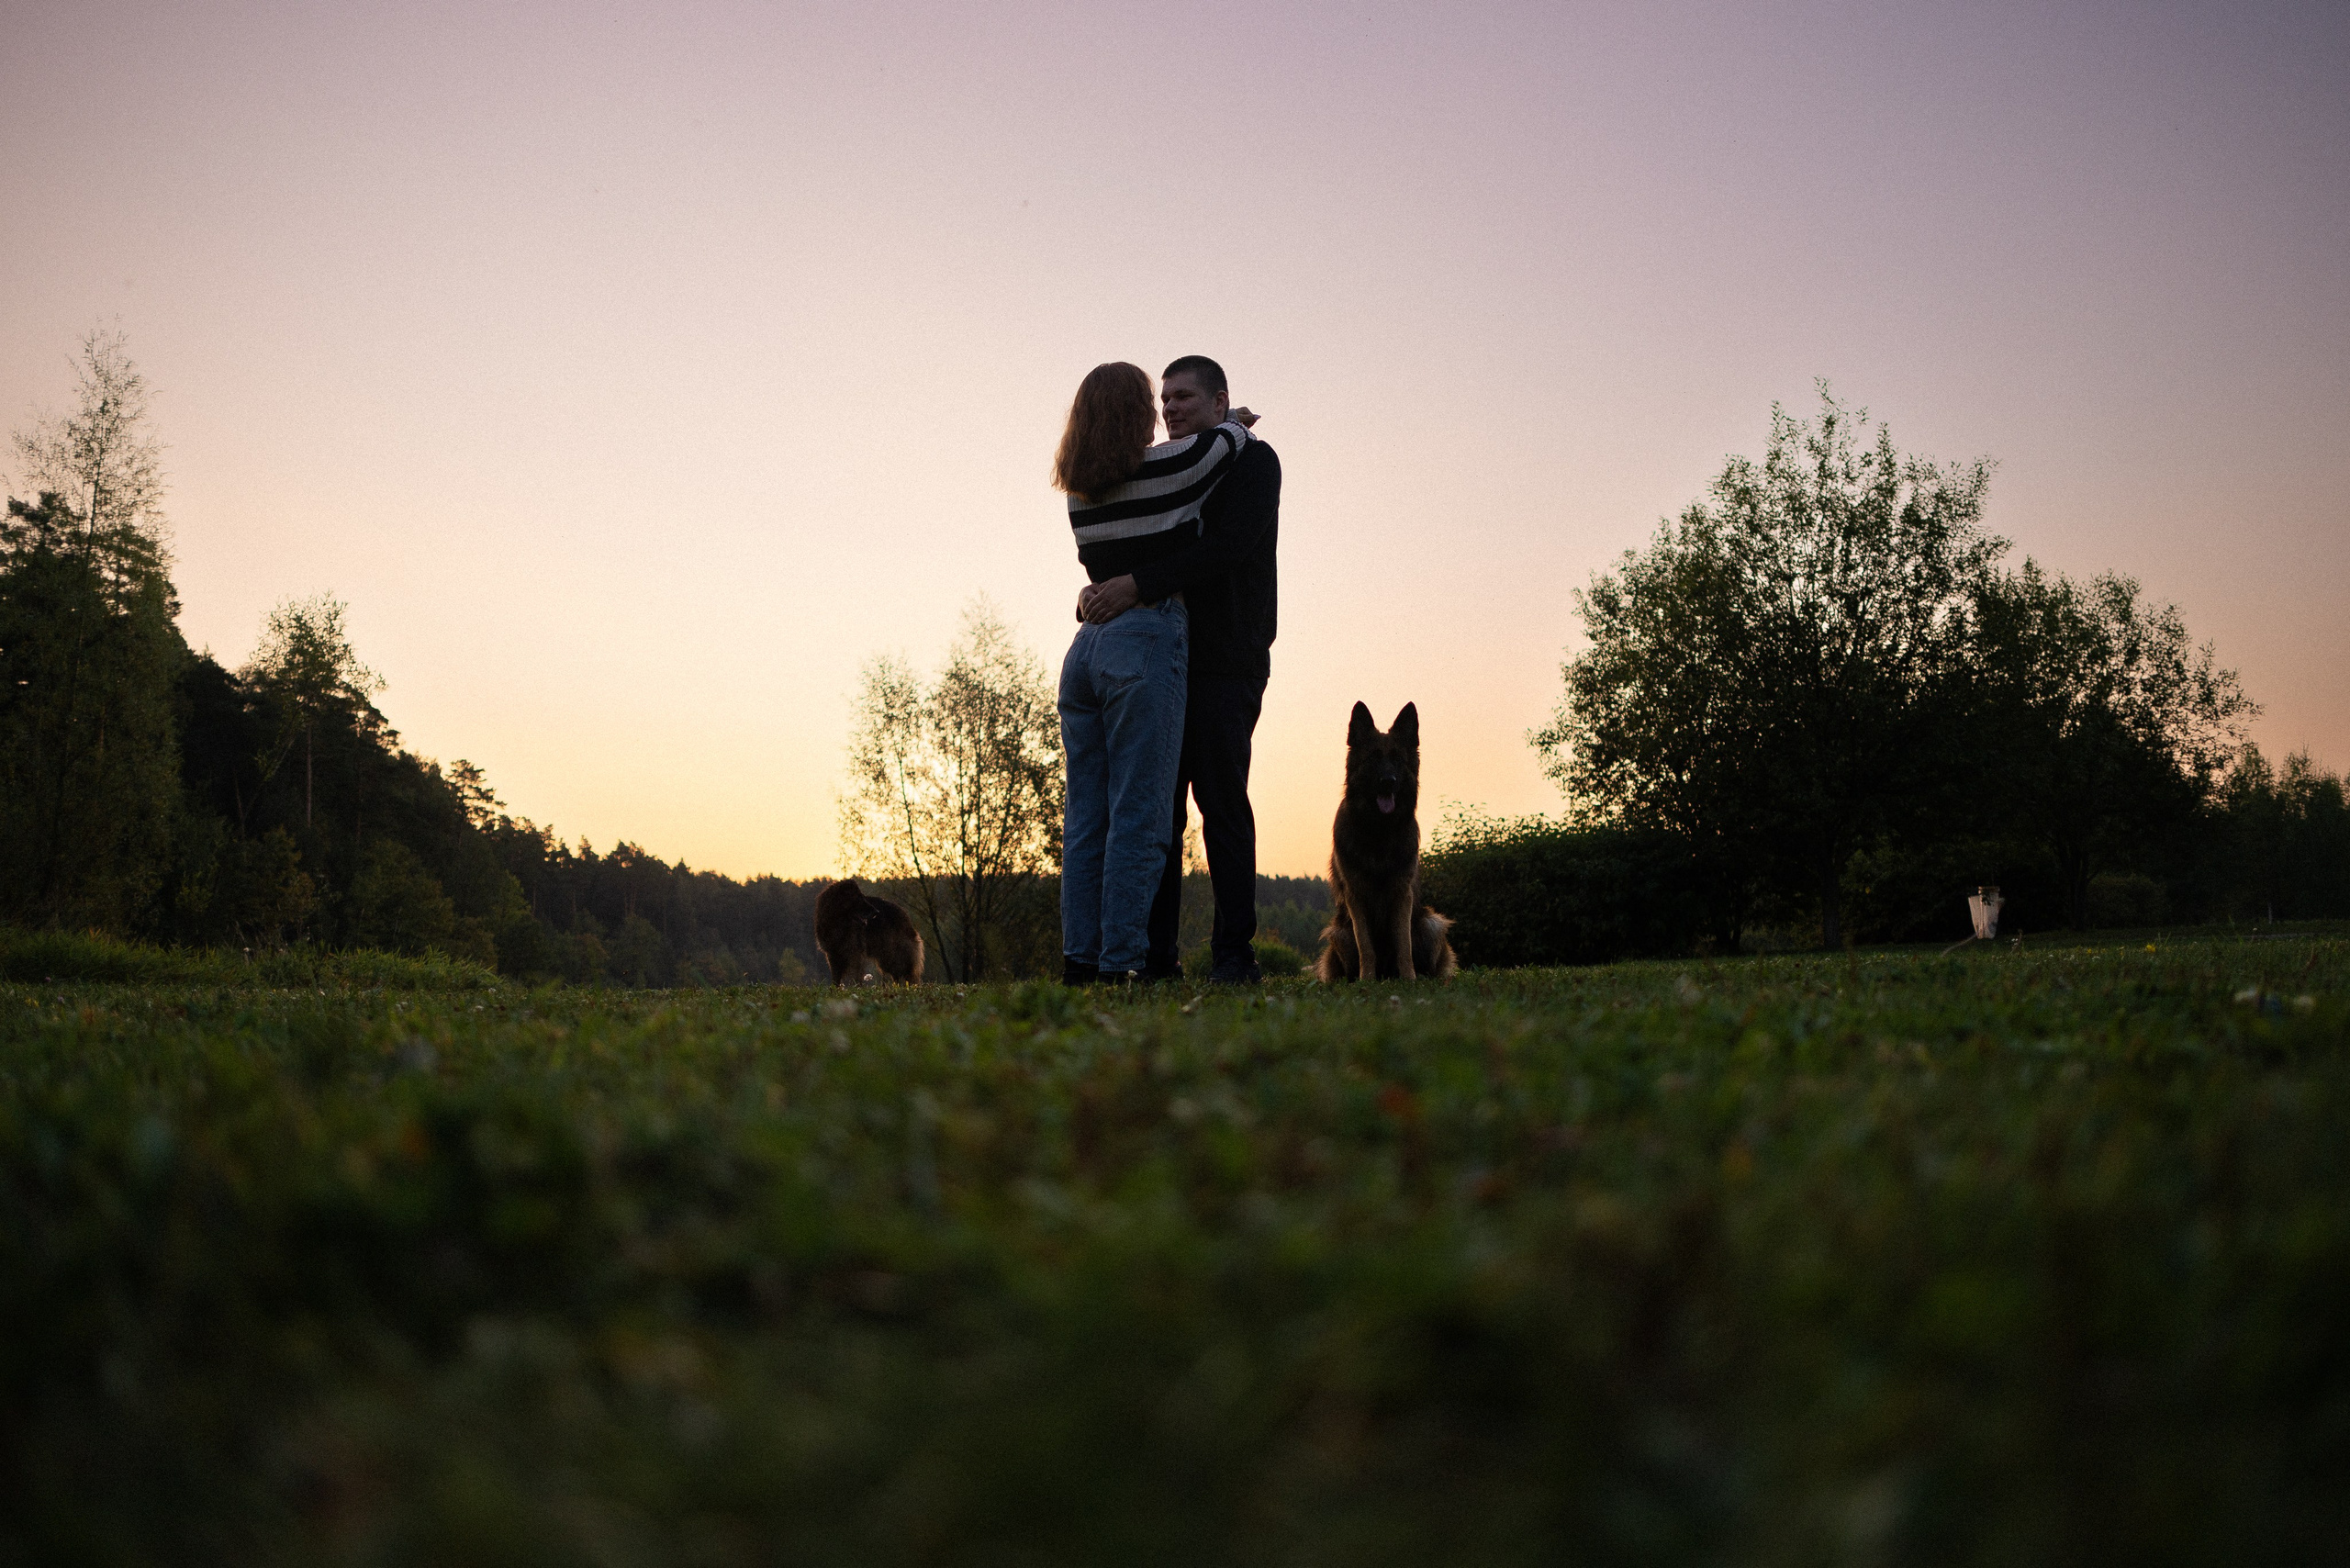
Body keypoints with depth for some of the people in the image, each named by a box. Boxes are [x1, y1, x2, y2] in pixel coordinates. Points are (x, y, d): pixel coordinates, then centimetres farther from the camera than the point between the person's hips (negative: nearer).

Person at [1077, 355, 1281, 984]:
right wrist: (1099, 592, -3)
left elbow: (1229, 545, -17)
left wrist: (1136, 584, -23)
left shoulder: (1252, 460, 0)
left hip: (1226, 663, -7)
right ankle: (1156, 955, 5)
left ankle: (1235, 952, -2)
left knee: (1222, 802, -7)